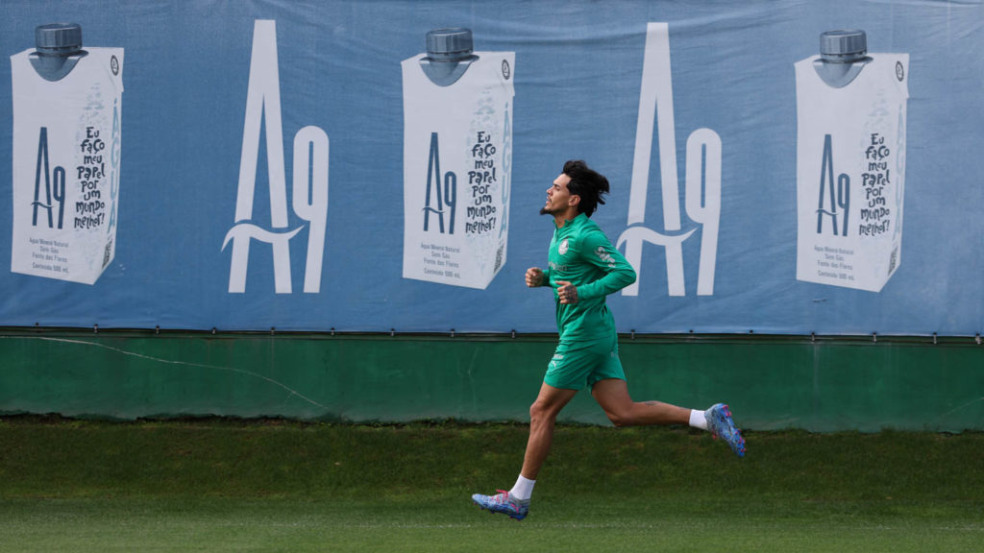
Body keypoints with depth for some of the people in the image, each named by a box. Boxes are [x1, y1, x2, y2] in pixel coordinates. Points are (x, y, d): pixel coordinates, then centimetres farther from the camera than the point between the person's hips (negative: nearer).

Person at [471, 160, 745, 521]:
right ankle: (708, 419, 1)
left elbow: (625, 273, -20)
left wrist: (582, 293, -26)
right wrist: (543, 277, 9)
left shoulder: (585, 236, -17)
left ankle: (518, 498, 7)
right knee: (622, 413, 5)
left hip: (583, 334, -10)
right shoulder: (562, 233, 13)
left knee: (542, 412, -1)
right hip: (596, 333, 10)